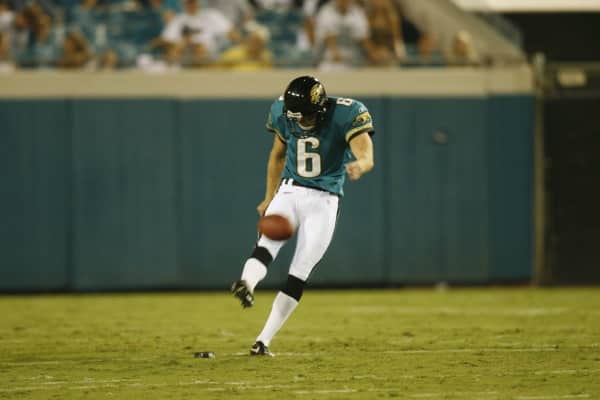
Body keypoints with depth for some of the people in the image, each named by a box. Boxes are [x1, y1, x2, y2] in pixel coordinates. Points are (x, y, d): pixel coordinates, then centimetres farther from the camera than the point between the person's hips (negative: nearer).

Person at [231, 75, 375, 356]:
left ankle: (263, 340, -5)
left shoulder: (347, 115, -17)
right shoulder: (283, 113, -3)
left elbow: (366, 155, -31)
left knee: (299, 273, -8)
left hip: (323, 201, -2)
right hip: (289, 192, 2)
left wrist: (359, 165, -55)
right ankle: (247, 285, -56)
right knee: (268, 241, -27)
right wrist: (269, 197, 19)